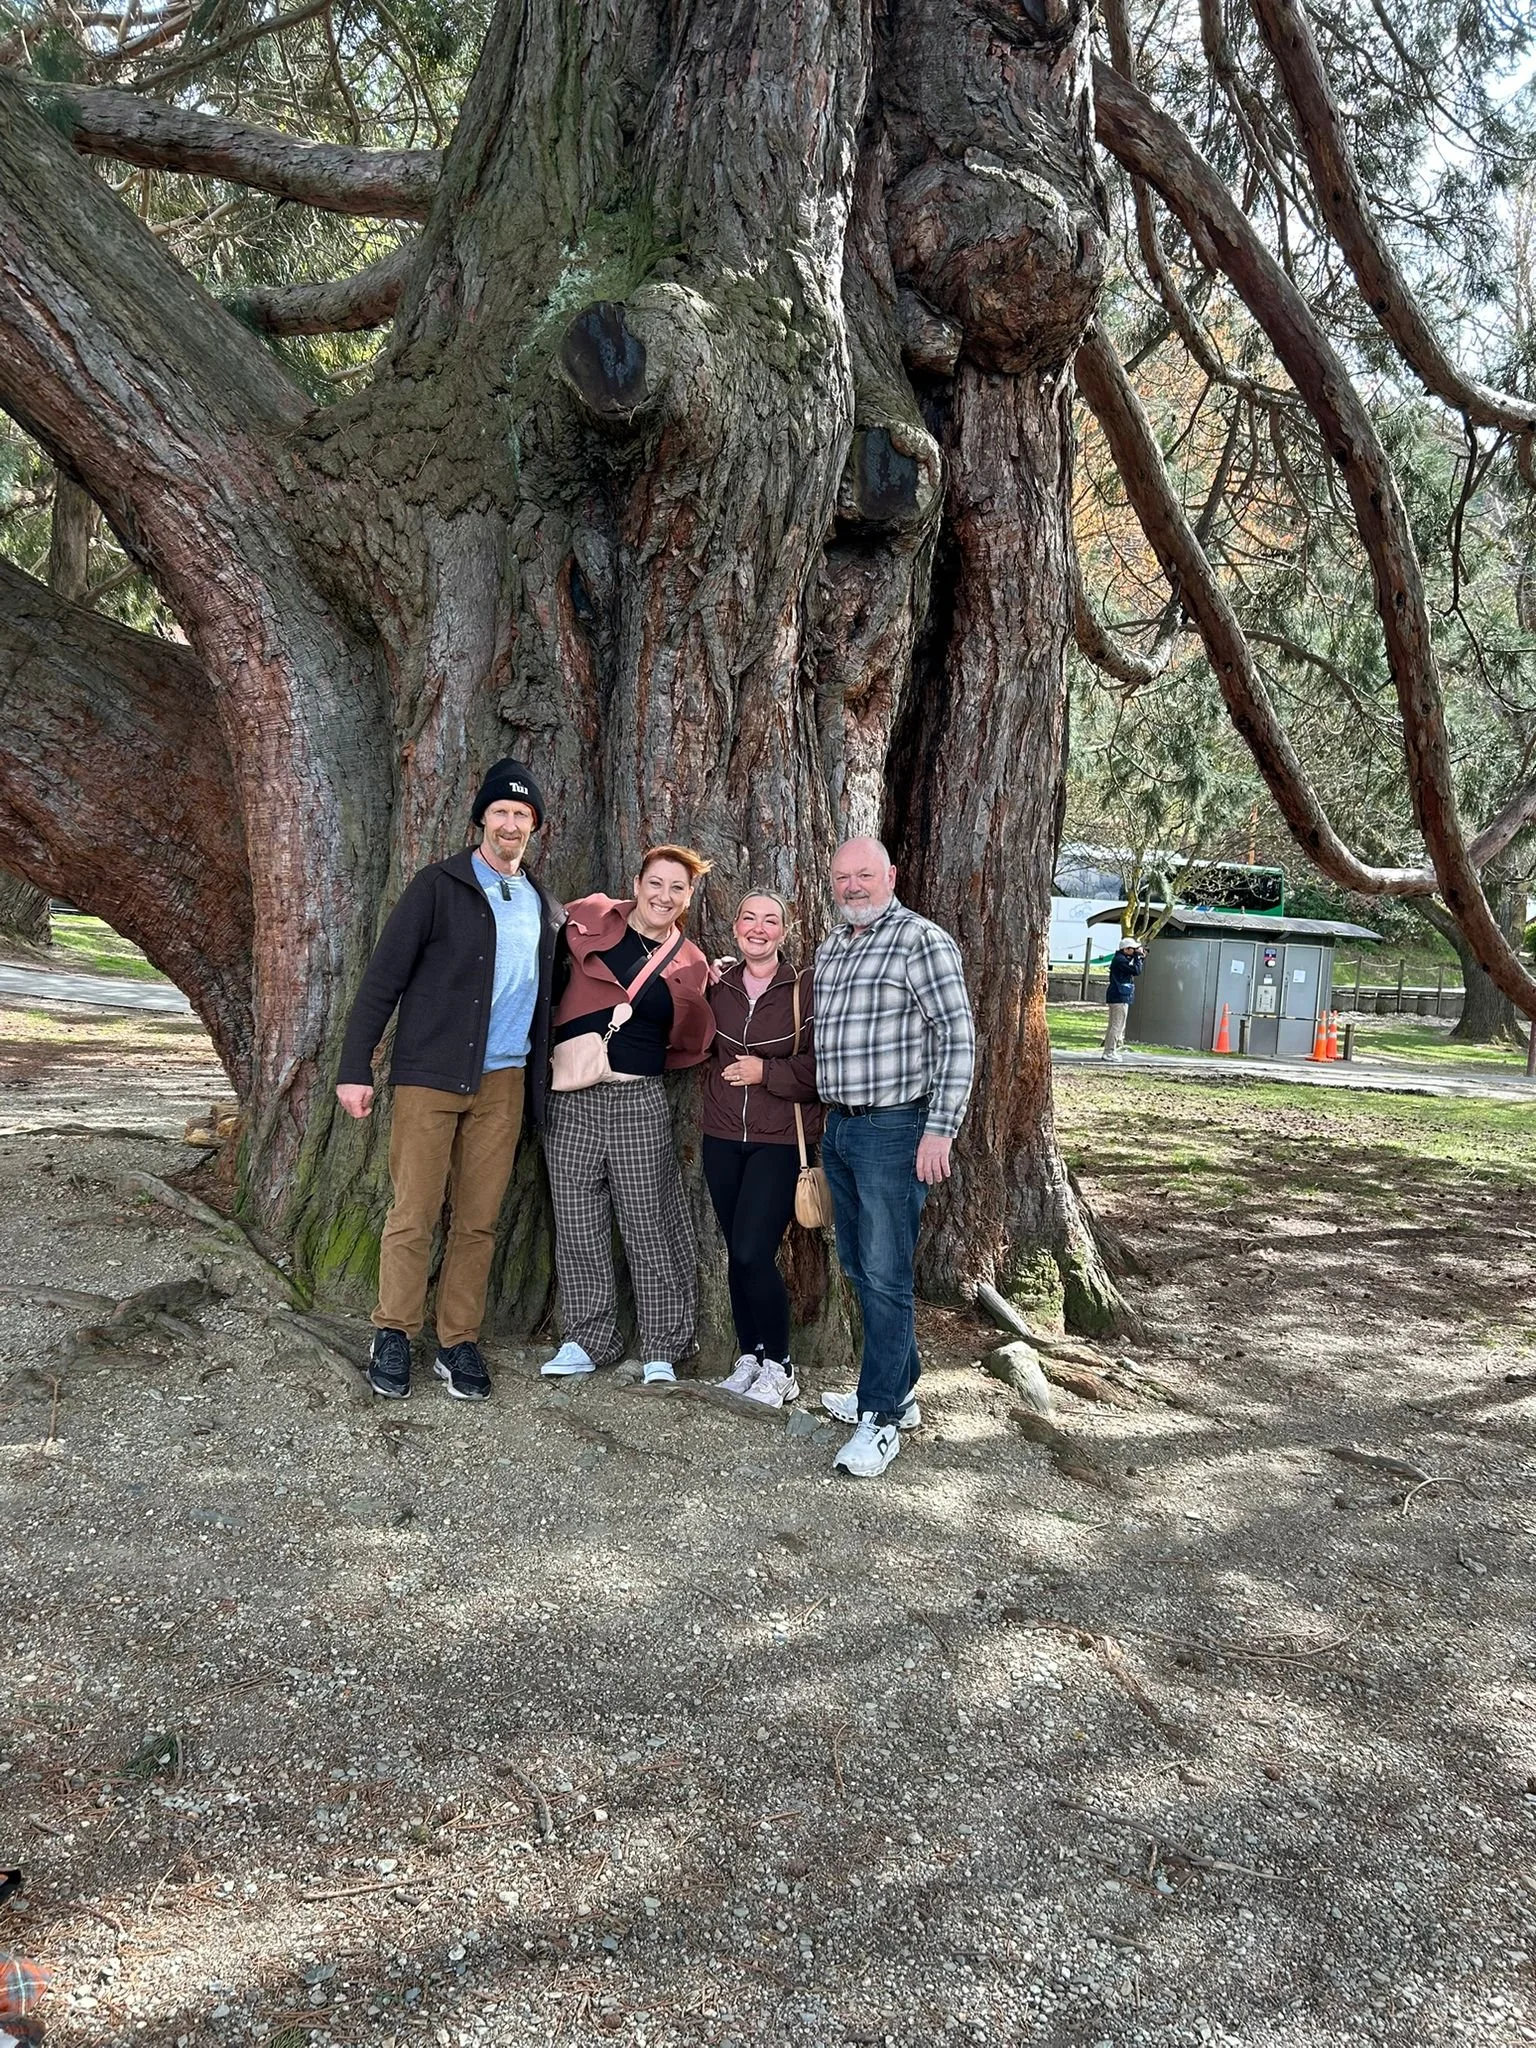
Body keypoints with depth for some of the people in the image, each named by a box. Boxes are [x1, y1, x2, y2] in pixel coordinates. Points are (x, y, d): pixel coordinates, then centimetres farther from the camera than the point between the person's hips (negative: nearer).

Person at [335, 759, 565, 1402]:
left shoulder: (545, 907, 14)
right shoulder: (441, 886, -2)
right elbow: (384, 976, -4)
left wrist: (539, 1085, 12)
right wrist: (355, 1066, -10)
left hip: (503, 1082, 4)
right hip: (429, 1076, -4)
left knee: (478, 1221, 6)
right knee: (414, 1215, -3)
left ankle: (459, 1344, 15)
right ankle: (393, 1336, 11)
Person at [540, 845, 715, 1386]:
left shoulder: (690, 965, 5)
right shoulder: (591, 919, 1)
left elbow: (690, 1044, 14)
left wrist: (639, 1057, 3)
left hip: (638, 1101, 0)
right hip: (571, 1097, 1)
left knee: (649, 1225, 2)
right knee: (577, 1224, 6)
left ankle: (663, 1348, 14)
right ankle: (587, 1340, 20)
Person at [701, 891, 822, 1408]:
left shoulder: (805, 988, -7)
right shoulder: (719, 986, 7)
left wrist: (766, 1072, -16)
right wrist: (719, 1079, 3)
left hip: (780, 1140, -5)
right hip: (723, 1138, 5)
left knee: (754, 1252, -12)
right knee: (736, 1253, 10)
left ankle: (778, 1365, 6)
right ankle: (748, 1356, 24)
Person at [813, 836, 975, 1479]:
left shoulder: (921, 940, -10)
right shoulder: (830, 949, 14)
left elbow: (958, 1037, -15)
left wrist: (940, 1129, -19)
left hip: (895, 1129, -8)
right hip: (838, 1129, 8)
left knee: (885, 1276, -6)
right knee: (859, 1269, 14)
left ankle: (880, 1416, 1)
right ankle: (899, 1392, 26)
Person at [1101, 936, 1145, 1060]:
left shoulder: (1124, 959, 17)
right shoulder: (1120, 960, -16)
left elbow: (1136, 969, 22)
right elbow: (1136, 970, -21)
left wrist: (1142, 957, 9)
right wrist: (1138, 956, -11)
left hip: (1120, 997, 11)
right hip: (1120, 998, -11)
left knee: (1114, 1026, 14)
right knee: (1117, 1025, -9)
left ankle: (1110, 1051, 20)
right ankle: (1110, 1052, -9)